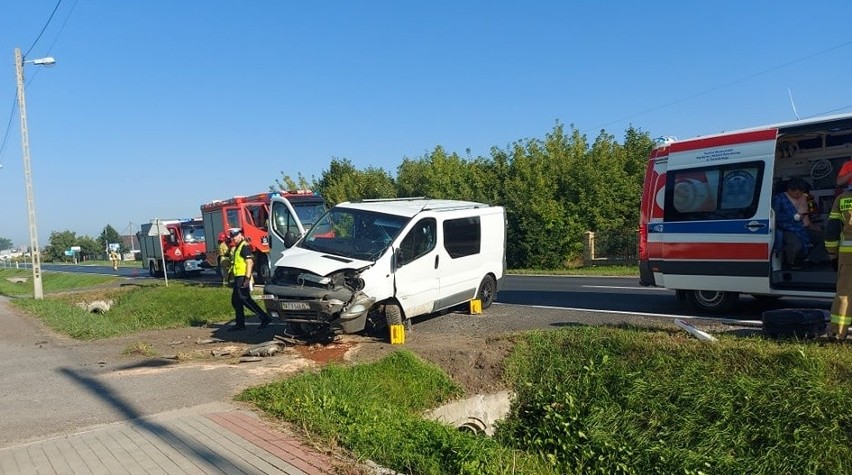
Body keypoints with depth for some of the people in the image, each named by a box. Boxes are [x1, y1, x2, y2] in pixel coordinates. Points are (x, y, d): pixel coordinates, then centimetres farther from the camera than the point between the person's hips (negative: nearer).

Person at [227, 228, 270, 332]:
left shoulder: (244, 247, -12)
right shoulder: (237, 247, 19)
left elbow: (249, 262, -20)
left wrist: (247, 278, -26)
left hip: (243, 278, -10)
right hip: (238, 278, 10)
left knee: (245, 299, -12)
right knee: (235, 301, 11)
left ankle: (264, 318, -8)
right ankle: (240, 323, 18)